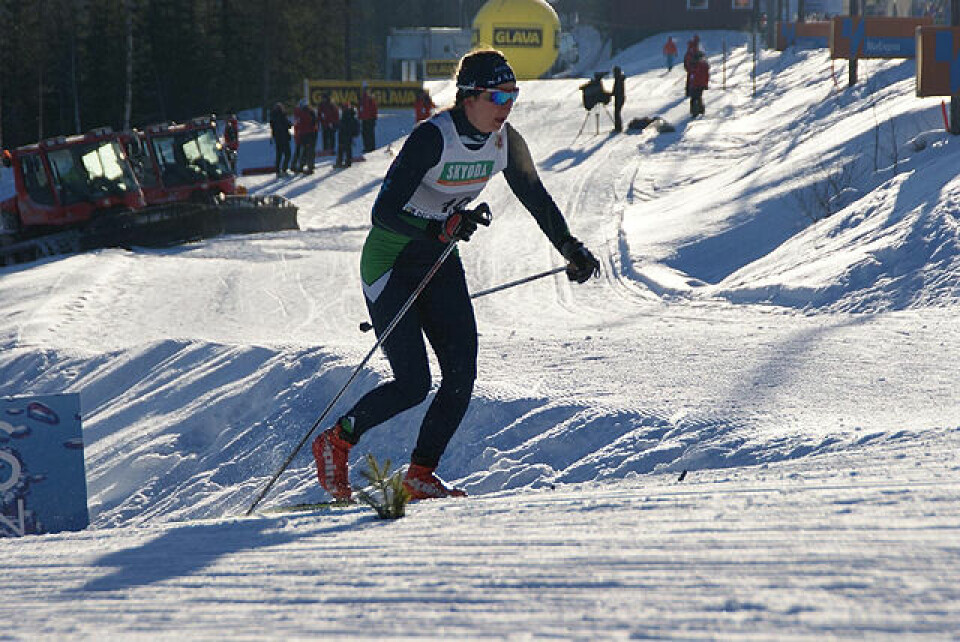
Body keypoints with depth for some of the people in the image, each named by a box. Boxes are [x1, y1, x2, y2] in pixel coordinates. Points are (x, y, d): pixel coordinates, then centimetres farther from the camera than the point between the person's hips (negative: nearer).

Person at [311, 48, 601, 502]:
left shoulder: (505, 142, -6)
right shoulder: (432, 138, -26)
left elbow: (535, 197, 12)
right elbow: (383, 212, -30)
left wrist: (570, 249, 13)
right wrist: (438, 229, -44)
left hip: (440, 260, 7)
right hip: (390, 260, -7)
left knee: (462, 374, -8)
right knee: (414, 383, -12)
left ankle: (420, 476, 4)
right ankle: (337, 441, 11)